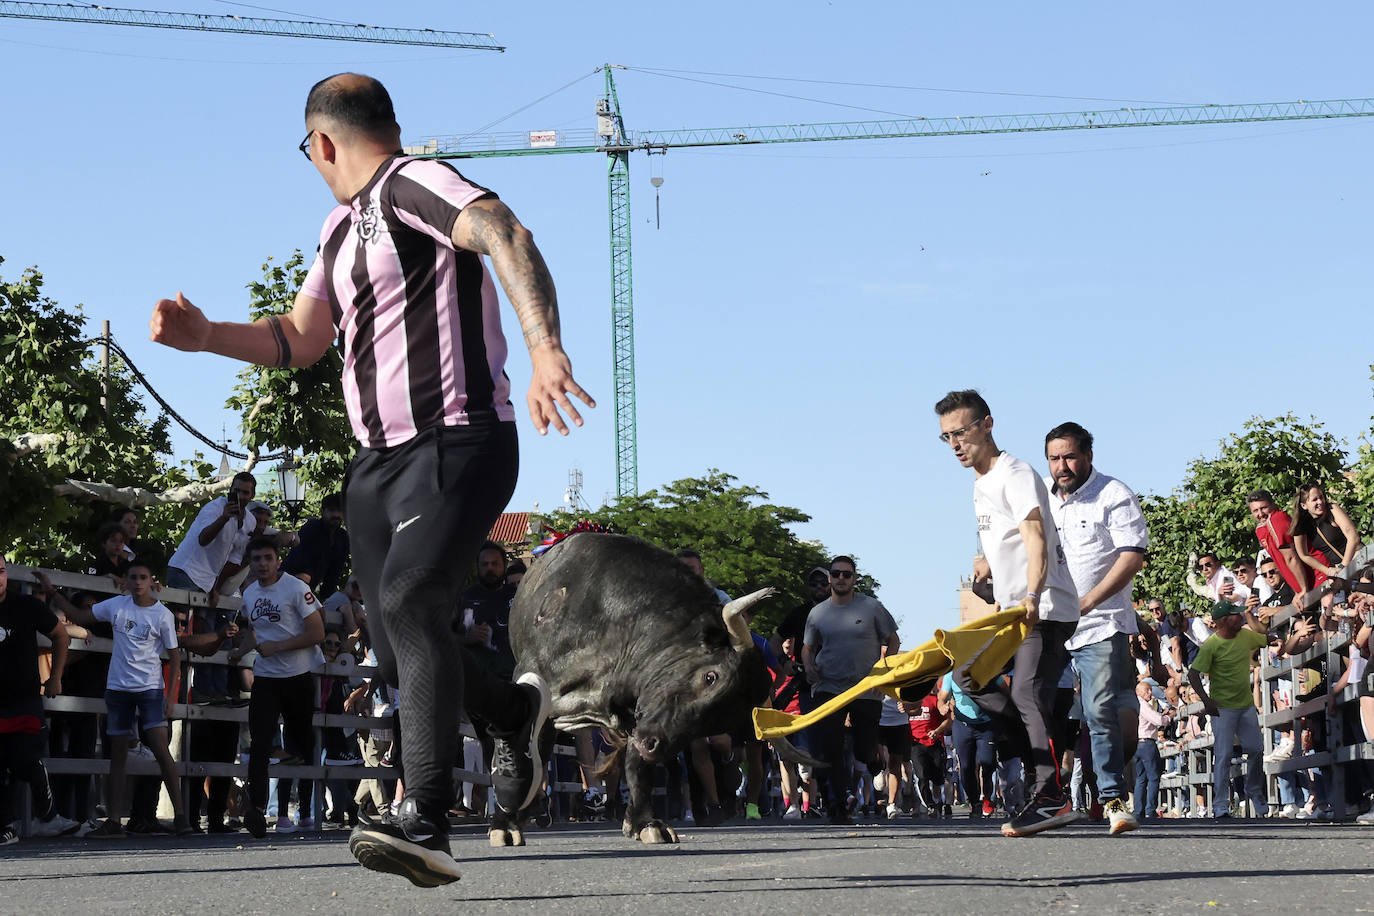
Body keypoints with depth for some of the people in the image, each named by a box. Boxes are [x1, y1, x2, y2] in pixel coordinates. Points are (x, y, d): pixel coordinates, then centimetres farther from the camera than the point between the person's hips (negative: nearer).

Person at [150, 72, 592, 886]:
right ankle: (519, 711, 34)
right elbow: (299, 340, 27)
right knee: (401, 656, 6)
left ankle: (427, 824, -31)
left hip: (457, 444, -9)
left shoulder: (413, 184, -8)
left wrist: (545, 348, -41)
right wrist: (204, 335, 10)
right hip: (378, 460, 9)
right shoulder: (342, 228, 20)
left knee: (410, 600, -27)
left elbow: (509, 238, -25)